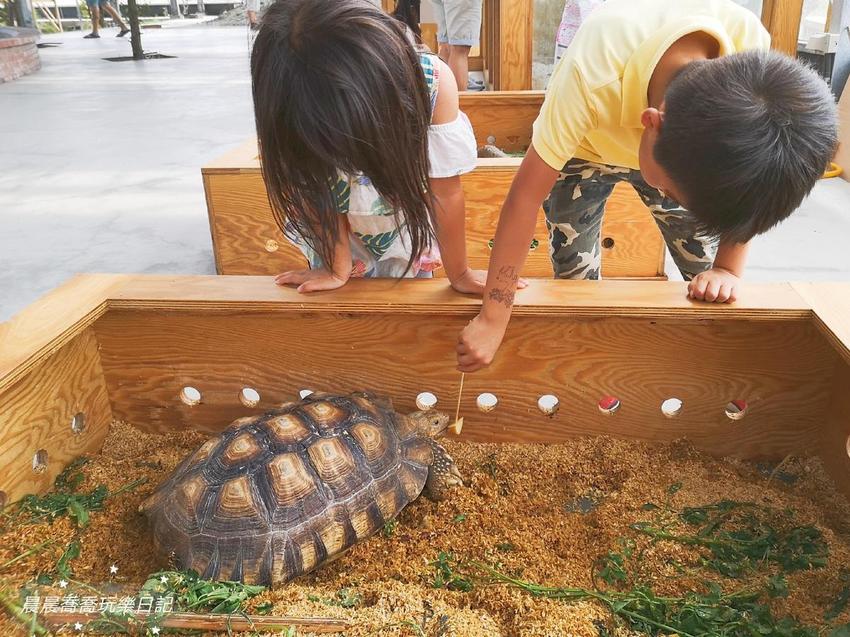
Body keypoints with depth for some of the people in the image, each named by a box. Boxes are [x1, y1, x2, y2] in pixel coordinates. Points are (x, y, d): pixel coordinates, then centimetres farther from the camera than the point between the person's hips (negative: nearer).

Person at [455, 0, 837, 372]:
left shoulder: (751, 47, -34)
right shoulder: (594, 75, -43)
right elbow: (526, 194, -33)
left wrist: (728, 269, -22)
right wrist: (493, 319, -29)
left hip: (687, 147, 2)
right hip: (583, 150, -2)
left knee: (713, 285, -3)